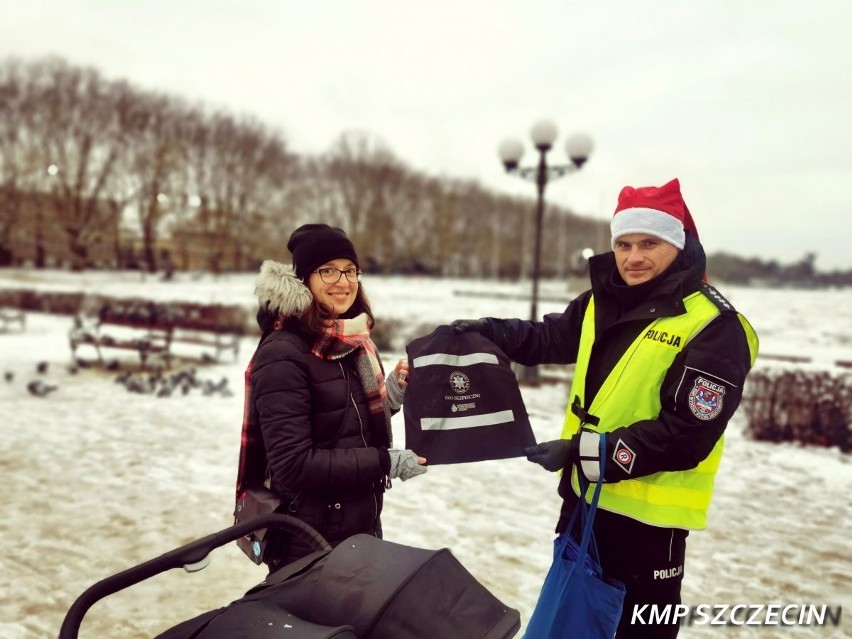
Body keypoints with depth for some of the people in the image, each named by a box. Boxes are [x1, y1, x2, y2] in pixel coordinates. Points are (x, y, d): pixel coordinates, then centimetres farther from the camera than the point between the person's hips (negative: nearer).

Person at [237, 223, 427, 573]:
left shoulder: (356, 343, 4)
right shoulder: (282, 356, -20)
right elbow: (293, 465, -25)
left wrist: (390, 395, -5)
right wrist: (386, 462, -21)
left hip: (364, 527, 8)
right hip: (308, 543, -7)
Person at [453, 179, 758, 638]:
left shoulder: (713, 329, -20)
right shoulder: (604, 300, 1)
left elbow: (685, 437, -24)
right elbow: (552, 338, 16)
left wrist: (586, 450, -25)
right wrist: (489, 332, 0)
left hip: (648, 513, -7)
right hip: (583, 495, 7)